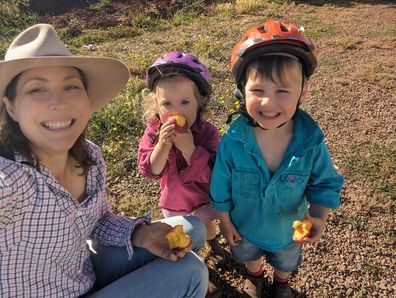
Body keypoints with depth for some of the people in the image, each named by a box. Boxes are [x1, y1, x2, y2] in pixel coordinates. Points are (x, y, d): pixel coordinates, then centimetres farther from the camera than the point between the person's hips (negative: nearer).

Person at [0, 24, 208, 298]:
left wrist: (140, 234, -15)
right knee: (191, 274, -9)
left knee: (192, 229, 5)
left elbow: (99, 220, 2)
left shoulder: (90, 157, -12)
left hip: (89, 273, 6)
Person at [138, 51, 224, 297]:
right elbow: (150, 171, -24)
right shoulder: (153, 132, -21)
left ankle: (212, 240, 68)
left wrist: (188, 147, -45)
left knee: (208, 223, 31)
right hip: (175, 202, 1)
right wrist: (162, 145, -41)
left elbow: (210, 175, -34)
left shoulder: (207, 133, -29)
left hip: (206, 198, -1)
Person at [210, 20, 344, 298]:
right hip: (245, 225, 0)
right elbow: (221, 187, -16)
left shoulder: (311, 143, -31)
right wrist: (225, 221, -5)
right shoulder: (233, 140, -32)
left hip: (288, 229, 1)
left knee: (285, 262, 33)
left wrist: (319, 217, -30)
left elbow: (325, 183, -14)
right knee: (249, 255, 34)